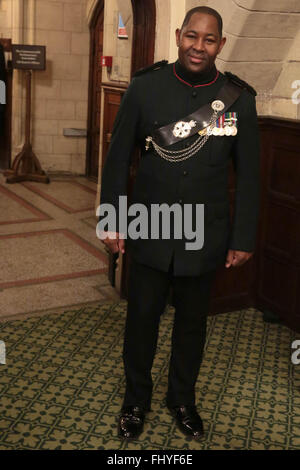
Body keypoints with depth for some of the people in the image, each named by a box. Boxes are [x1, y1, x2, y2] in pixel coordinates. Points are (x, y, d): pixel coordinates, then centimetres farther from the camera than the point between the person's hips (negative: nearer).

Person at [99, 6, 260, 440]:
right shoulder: (145, 86, -7)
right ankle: (136, 397, 37)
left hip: (206, 238, 1)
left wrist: (243, 238, 0)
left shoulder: (239, 98, -6)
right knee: (141, 317, 13)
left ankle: (182, 398, 40)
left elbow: (248, 174, 0)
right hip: (149, 231, 0)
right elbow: (118, 157, 0)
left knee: (193, 321, 16)